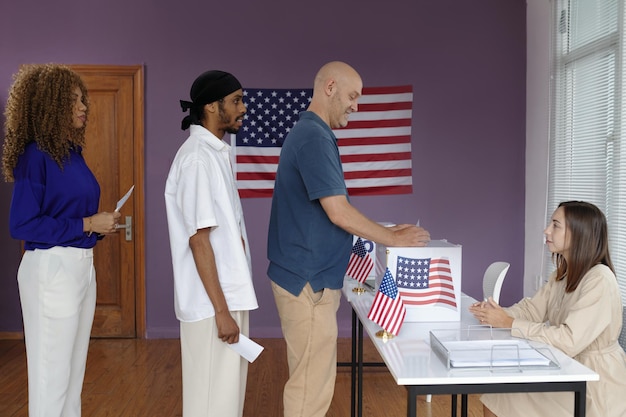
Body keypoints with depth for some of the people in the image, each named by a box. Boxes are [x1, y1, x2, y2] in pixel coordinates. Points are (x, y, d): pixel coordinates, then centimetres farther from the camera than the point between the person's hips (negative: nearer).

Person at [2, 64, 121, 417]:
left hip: (82, 264, 8)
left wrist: (101, 224, 2)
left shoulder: (72, 152, 10)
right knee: (52, 371, 3)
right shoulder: (35, 156, -13)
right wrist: (87, 224, -16)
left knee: (74, 367, 17)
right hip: (51, 267, -8)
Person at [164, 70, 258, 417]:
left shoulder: (215, 152, 12)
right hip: (213, 301, -9)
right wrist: (221, 309, -20)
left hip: (227, 294, 9)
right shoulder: (198, 157, -17)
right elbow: (198, 239, -20)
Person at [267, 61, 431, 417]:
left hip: (310, 277, 10)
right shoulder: (315, 137, -17)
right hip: (308, 281, -10)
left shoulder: (311, 134, 14)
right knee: (311, 384, 1)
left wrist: (386, 231, 14)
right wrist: (395, 240, -9)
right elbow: (339, 214, -21)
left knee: (311, 378, 18)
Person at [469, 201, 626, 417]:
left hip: (595, 384, -8)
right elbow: (531, 309, 3)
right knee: (494, 399, 1)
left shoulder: (599, 280, -23)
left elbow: (569, 341, -29)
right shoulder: (563, 274, 7)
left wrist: (509, 323, -27)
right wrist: (496, 314, -17)